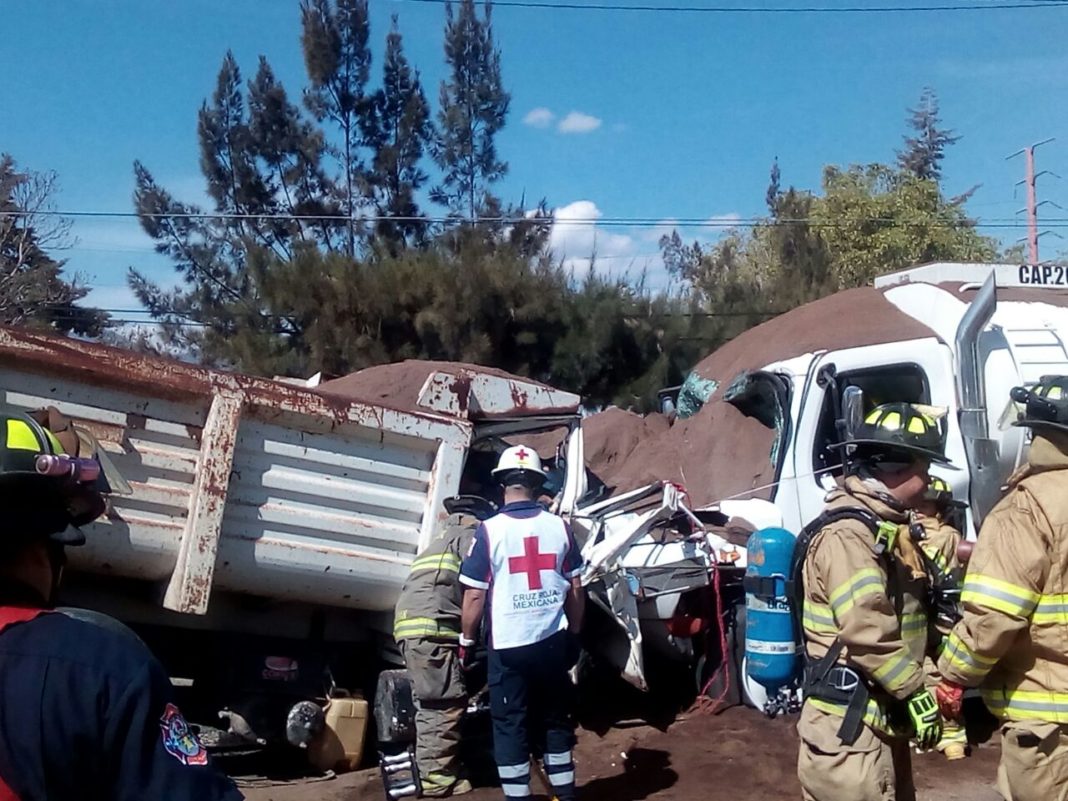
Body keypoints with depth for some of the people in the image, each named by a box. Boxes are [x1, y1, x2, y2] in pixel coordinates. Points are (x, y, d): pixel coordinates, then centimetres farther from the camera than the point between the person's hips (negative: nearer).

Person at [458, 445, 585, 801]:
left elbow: (475, 595, -9)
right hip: (553, 640, 3)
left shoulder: (489, 530, -10)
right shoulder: (559, 527, -2)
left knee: (510, 726, 7)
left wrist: (466, 641, 4)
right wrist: (574, 634, 16)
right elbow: (575, 588, 4)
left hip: (508, 645, -3)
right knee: (556, 720, 17)